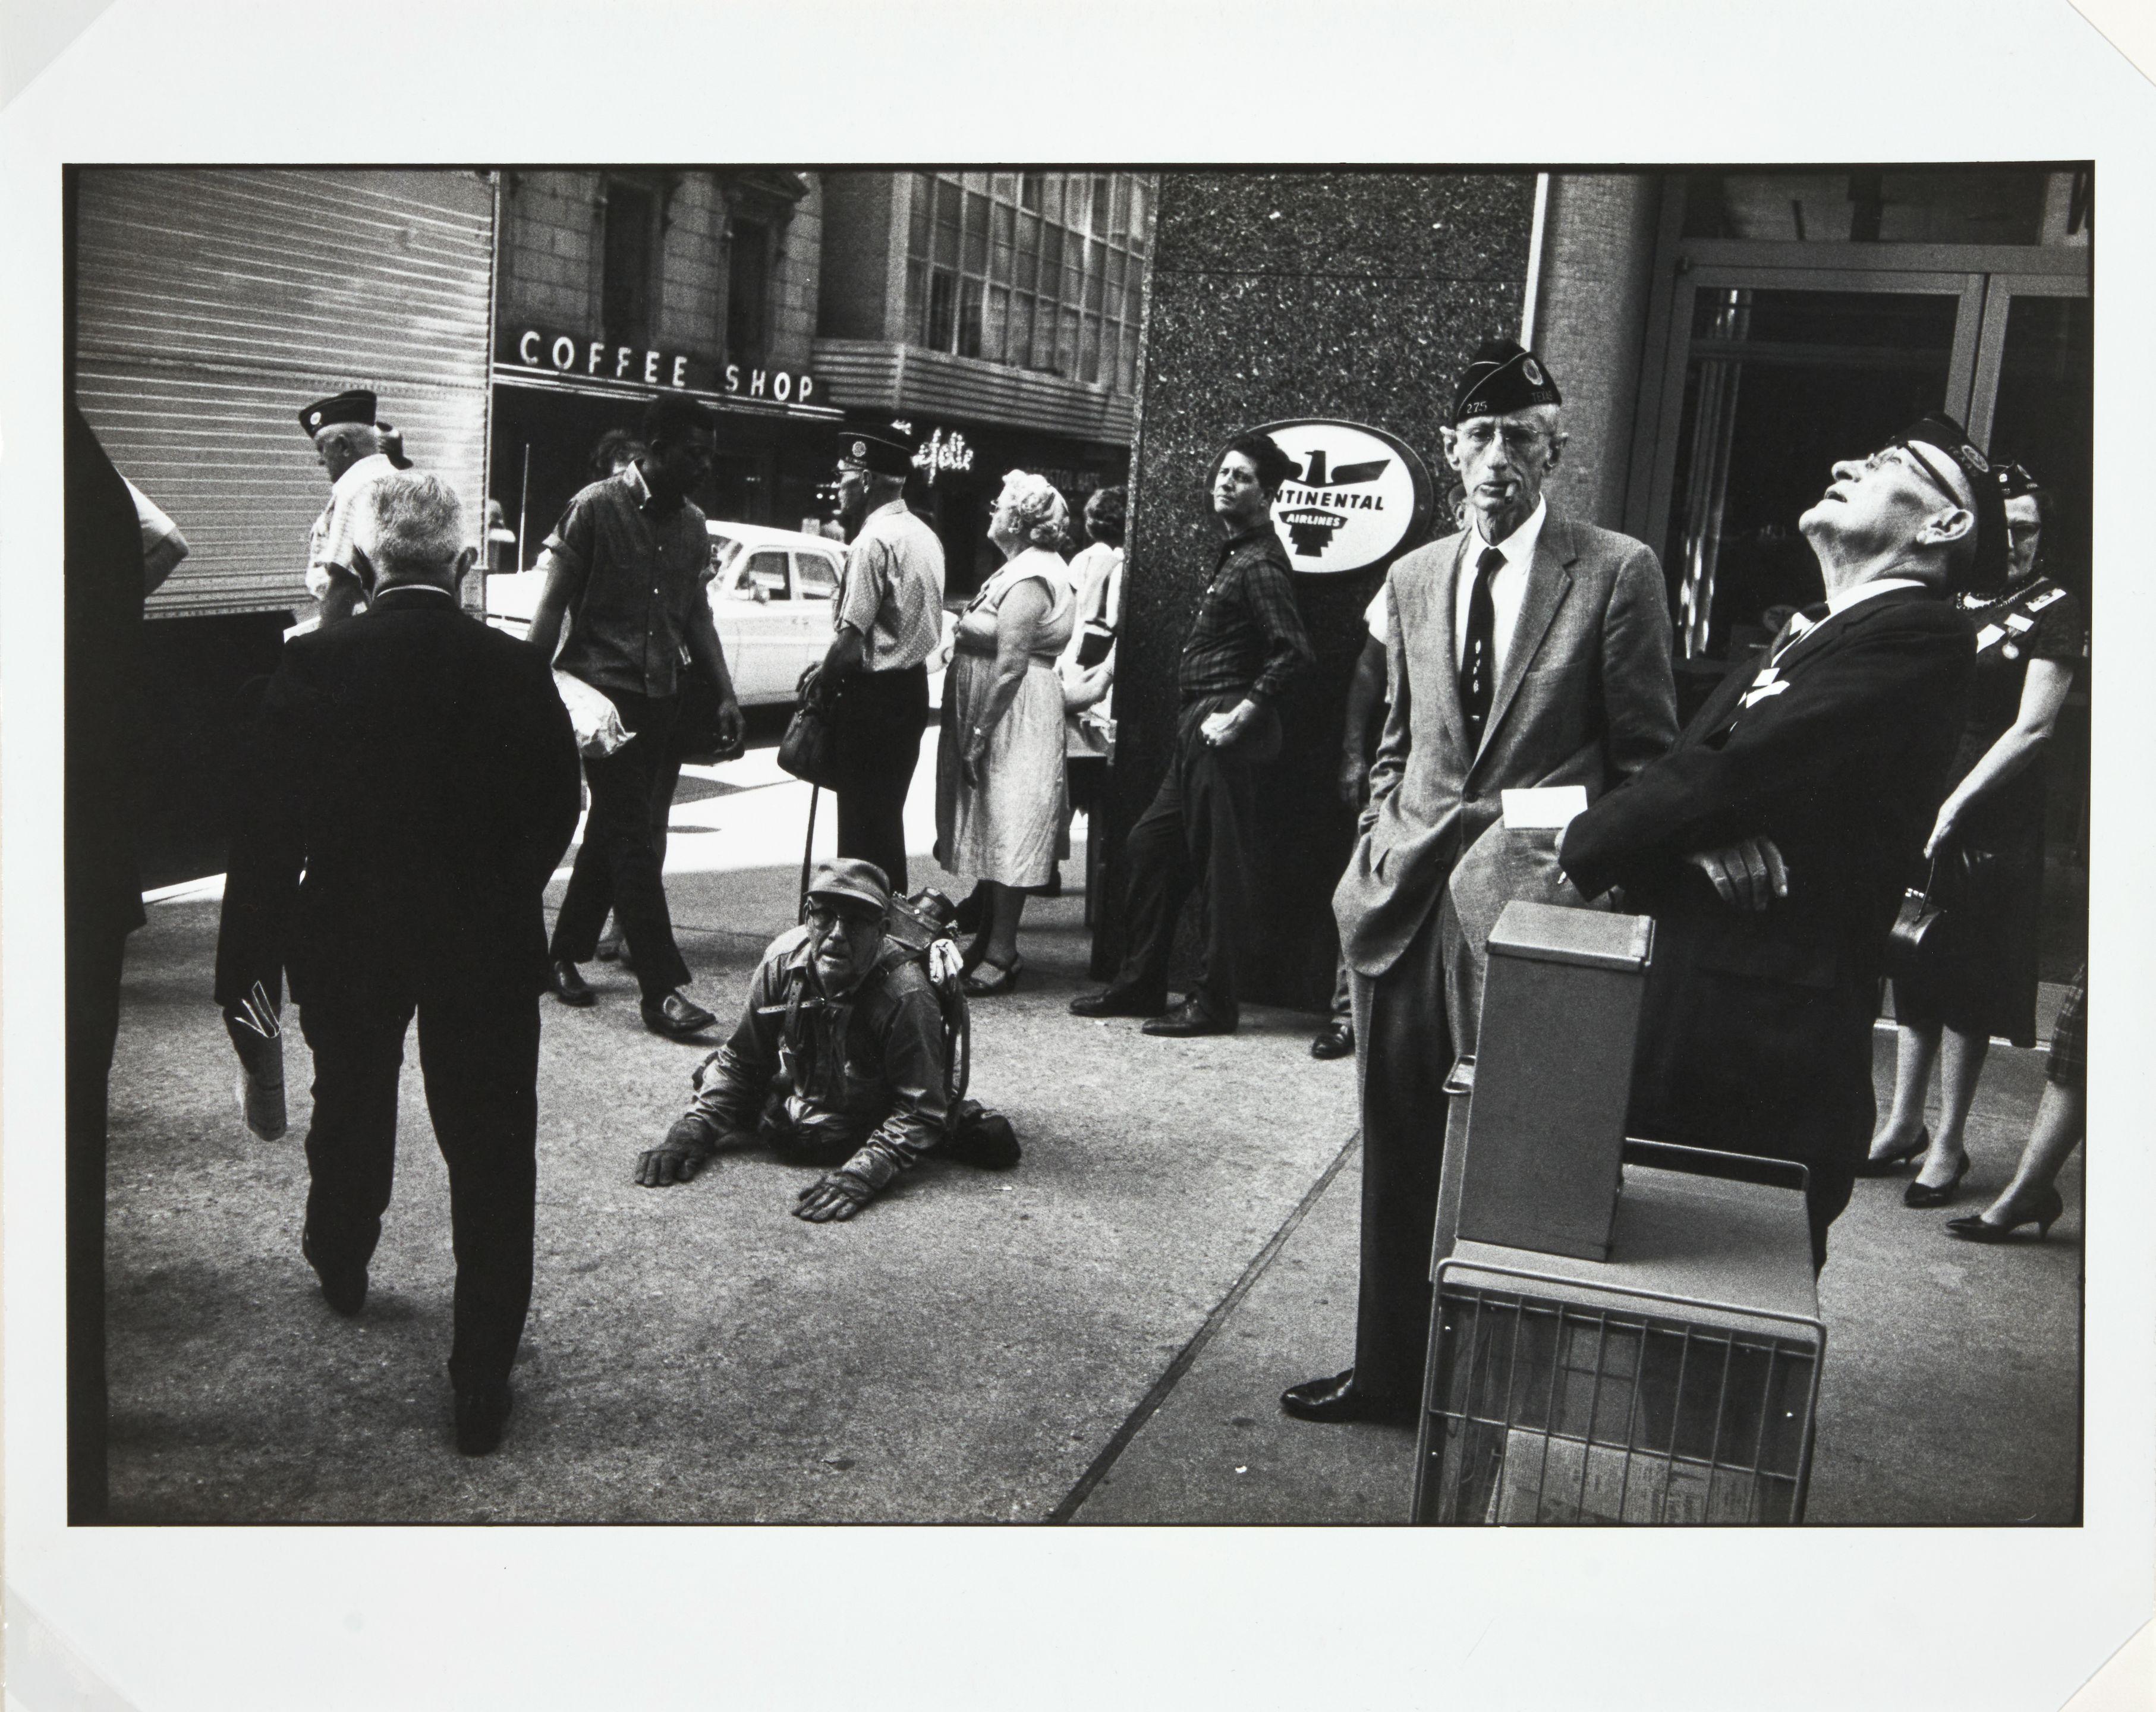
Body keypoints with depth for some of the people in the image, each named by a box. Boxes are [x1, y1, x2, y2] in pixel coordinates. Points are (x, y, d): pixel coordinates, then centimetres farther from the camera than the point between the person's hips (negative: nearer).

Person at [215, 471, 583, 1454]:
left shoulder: (313, 665, -13)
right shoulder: (518, 671, -12)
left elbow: (266, 828, -12)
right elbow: (557, 813, -1)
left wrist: (246, 962, -3)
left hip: (346, 938, 2)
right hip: (486, 947, -1)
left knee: (351, 1109, 27)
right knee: (491, 1155, 6)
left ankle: (340, 1265, 53)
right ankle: (482, 1388, 10)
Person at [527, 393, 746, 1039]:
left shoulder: (691, 523, 11)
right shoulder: (597, 507, -8)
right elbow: (552, 604, -7)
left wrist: (724, 693, 10)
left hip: (661, 695, 7)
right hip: (603, 689, -7)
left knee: (614, 828, 12)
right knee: (632, 835, -8)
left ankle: (565, 954, 26)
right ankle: (662, 987, -9)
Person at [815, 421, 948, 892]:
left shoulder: (874, 541, -18)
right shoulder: (925, 536, 9)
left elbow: (851, 639, -21)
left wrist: (821, 683, -5)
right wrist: (831, 665, 14)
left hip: (874, 694, -9)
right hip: (912, 688, 9)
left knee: (862, 822, -1)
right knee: (889, 817, 17)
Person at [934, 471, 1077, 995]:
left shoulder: (1028, 579, -16)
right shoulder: (1021, 570, 16)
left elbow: (1011, 665, -23)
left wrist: (979, 733, -22)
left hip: (1013, 720, -10)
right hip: (998, 721, 10)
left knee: (1004, 833, -7)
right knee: (992, 832, 14)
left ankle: (1000, 955, -3)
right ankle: (988, 942, 22)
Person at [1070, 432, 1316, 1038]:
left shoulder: (1258, 564, -13)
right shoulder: (1235, 553, 15)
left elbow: (1294, 653, -23)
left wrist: (1239, 716, -20)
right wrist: (1204, 720, 13)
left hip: (1223, 729, -10)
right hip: (1198, 725, 10)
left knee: (1217, 866, -2)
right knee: (1151, 846, 14)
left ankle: (1213, 1003, 8)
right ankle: (1140, 983, 24)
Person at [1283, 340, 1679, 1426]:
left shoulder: (1618, 573, -3)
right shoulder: (1414, 578, 13)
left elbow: (1644, 754, -1)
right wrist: (1377, 848, 12)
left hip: (1539, 900, -5)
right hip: (1410, 893, 5)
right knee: (1399, 1151, 12)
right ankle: (1390, 1367, 27)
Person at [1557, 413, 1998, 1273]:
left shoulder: (1919, 640, -9)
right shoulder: (1797, 639, 21)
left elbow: (1730, 773, -18)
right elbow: (1679, 765, 9)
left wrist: (1574, 848, -5)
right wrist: (1706, 840, -14)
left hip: (1767, 1051, -8)